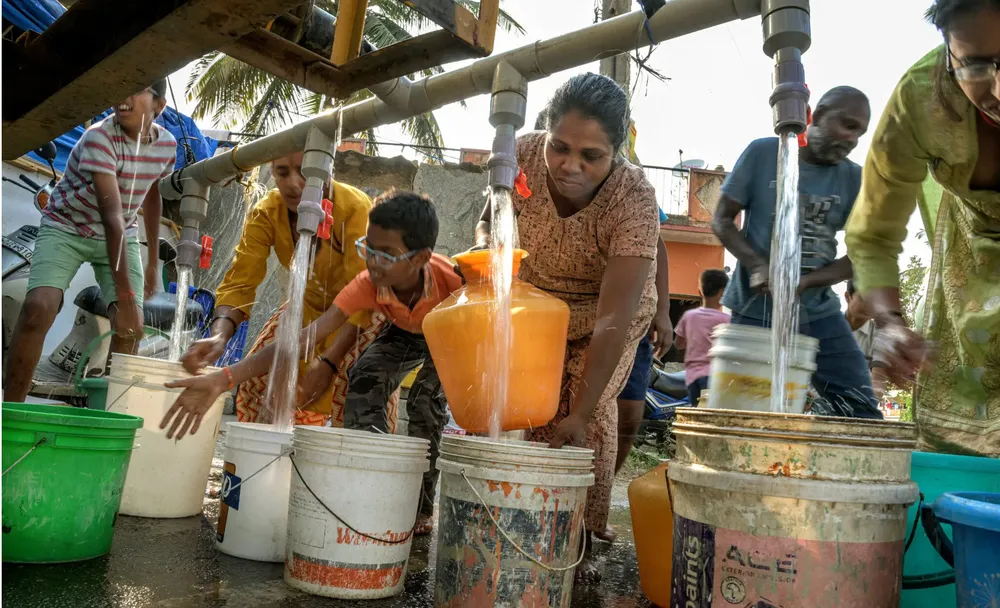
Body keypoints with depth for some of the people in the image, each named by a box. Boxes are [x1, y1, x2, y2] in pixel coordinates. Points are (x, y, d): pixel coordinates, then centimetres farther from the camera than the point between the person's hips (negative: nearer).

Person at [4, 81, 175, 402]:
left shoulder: (167, 144, -9)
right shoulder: (99, 137, -28)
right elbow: (112, 215, -36)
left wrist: (153, 261, 12)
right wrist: (124, 294, -41)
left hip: (122, 235, 5)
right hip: (66, 227, -4)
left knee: (131, 327, -13)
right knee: (38, 307, -27)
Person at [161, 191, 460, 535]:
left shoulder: (450, 277, -42)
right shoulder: (367, 286, -33)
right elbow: (306, 338, -41)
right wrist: (223, 379, -50)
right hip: (407, 333, 3)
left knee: (428, 394, -25)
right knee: (364, 379, -19)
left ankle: (421, 508, -7)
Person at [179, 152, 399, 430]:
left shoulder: (355, 208, -32)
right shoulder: (266, 213, -19)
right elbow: (240, 282, -23)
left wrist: (330, 362, -41)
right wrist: (219, 336, -43)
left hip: (366, 307, -4)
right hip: (313, 302, 5)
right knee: (257, 376, -4)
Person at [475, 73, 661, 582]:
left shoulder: (633, 198, -36)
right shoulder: (523, 154, -26)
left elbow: (613, 319, -40)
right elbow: (489, 219, -5)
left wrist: (580, 415, -44)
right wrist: (484, 250, -27)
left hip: (608, 309, -2)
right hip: (535, 301, 3)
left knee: (594, 415, -14)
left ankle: (579, 545, 4)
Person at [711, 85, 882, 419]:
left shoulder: (854, 179, 3)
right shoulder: (763, 153, -3)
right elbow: (721, 220, -2)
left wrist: (804, 281, -18)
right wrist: (756, 265, -20)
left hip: (820, 314, 3)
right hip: (755, 312, -3)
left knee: (862, 411, -2)